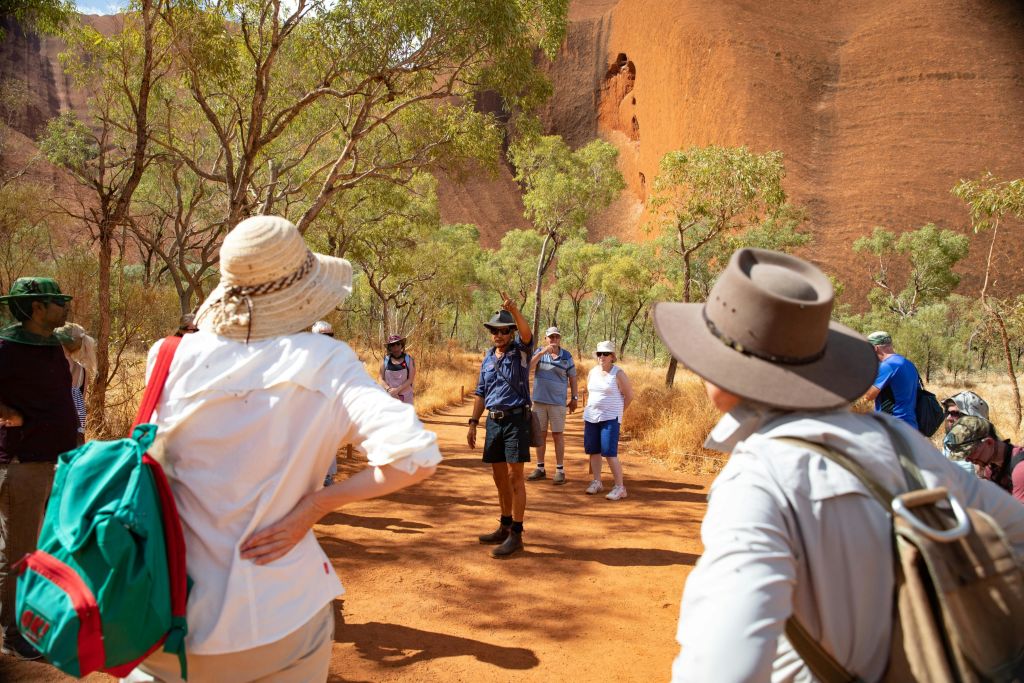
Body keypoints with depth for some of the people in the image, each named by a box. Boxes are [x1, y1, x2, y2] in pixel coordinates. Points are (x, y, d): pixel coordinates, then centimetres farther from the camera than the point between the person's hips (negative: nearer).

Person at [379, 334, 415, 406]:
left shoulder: (409, 359, 1)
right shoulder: (385, 360, 4)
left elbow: (411, 379, -6)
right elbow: (382, 379, 2)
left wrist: (397, 390, -16)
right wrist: (389, 389, -16)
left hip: (405, 397, -1)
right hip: (389, 396, 1)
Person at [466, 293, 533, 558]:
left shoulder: (521, 352, -3)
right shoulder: (488, 359, 13)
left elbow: (528, 334, -25)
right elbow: (480, 393, 17)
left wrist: (514, 310, -40)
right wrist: (473, 422, 11)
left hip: (516, 419, -6)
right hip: (494, 421, 6)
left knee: (515, 476, -6)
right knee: (499, 477, 12)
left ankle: (516, 534, 0)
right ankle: (505, 527, 25)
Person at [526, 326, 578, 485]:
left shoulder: (567, 356, 0)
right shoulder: (539, 353, 3)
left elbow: (572, 378, 5)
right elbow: (529, 368, -13)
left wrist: (575, 397, 3)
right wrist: (541, 353, -23)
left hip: (558, 402, -2)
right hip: (539, 401, 2)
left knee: (558, 435, 1)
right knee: (540, 434, 8)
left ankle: (560, 470, 7)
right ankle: (540, 468, 17)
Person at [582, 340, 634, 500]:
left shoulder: (618, 373, -8)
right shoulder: (592, 372, 8)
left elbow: (629, 395, -2)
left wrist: (617, 412, 4)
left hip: (610, 418, -6)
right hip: (591, 417, 6)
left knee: (610, 453, -11)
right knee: (593, 451, 9)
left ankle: (620, 487, -3)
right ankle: (597, 482, 23)